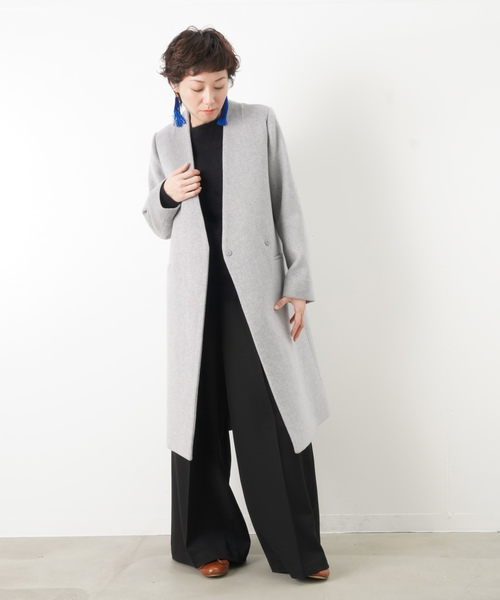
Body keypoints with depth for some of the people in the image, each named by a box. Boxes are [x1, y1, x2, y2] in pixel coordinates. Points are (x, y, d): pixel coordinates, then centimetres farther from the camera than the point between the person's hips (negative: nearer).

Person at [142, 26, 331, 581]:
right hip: (195, 295, 2)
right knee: (200, 419, 5)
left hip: (258, 291, -2)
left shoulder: (260, 123, 4)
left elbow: (287, 207, 4)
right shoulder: (165, 141, 11)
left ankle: (296, 549, 10)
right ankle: (213, 542, 21)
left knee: (276, 418, -3)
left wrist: (299, 283, -2)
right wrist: (167, 195, -4)